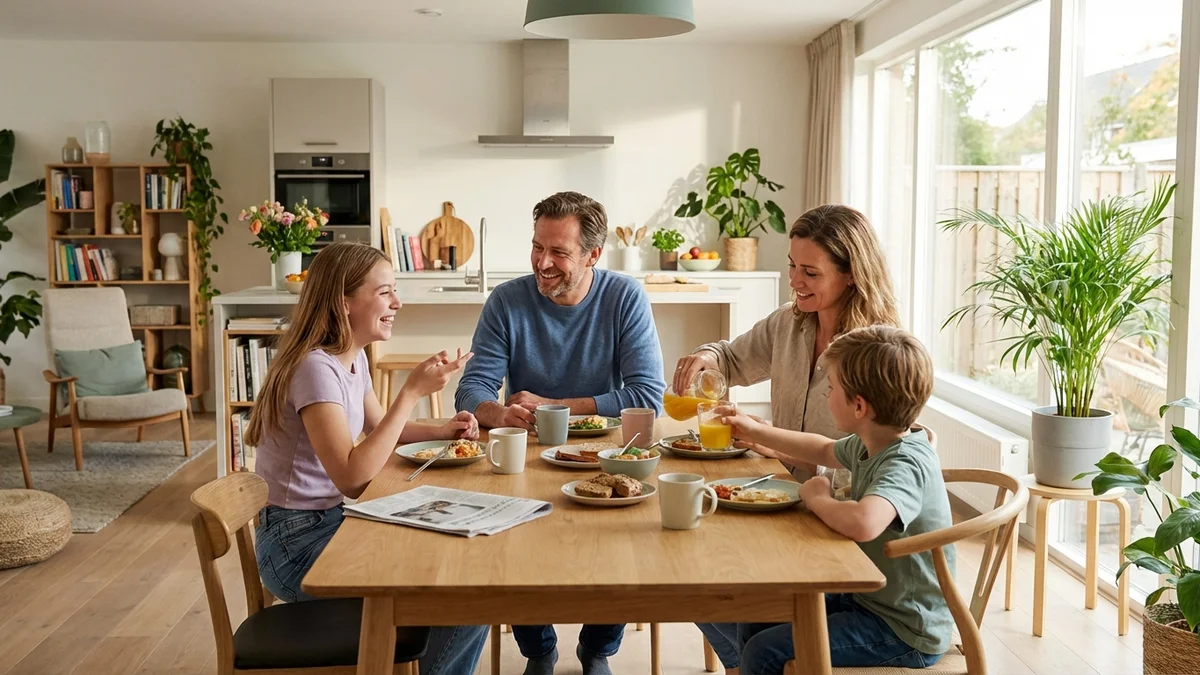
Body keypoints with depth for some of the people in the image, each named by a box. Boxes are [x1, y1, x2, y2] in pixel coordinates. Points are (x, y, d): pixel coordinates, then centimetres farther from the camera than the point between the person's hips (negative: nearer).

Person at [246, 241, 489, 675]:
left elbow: (379, 428, 23)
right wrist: (412, 392, -30)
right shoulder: (316, 367, -22)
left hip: (332, 523, 9)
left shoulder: (353, 358, 6)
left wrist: (441, 431, 5)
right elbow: (352, 477, -32)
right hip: (299, 544, -9)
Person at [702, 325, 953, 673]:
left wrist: (817, 498, -27)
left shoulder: (906, 463, -27)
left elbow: (862, 523, -48)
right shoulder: (870, 445, 0)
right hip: (866, 598, 9)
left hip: (904, 632, -9)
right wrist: (757, 431, 26)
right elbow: (825, 451, 24)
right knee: (751, 628, 12)